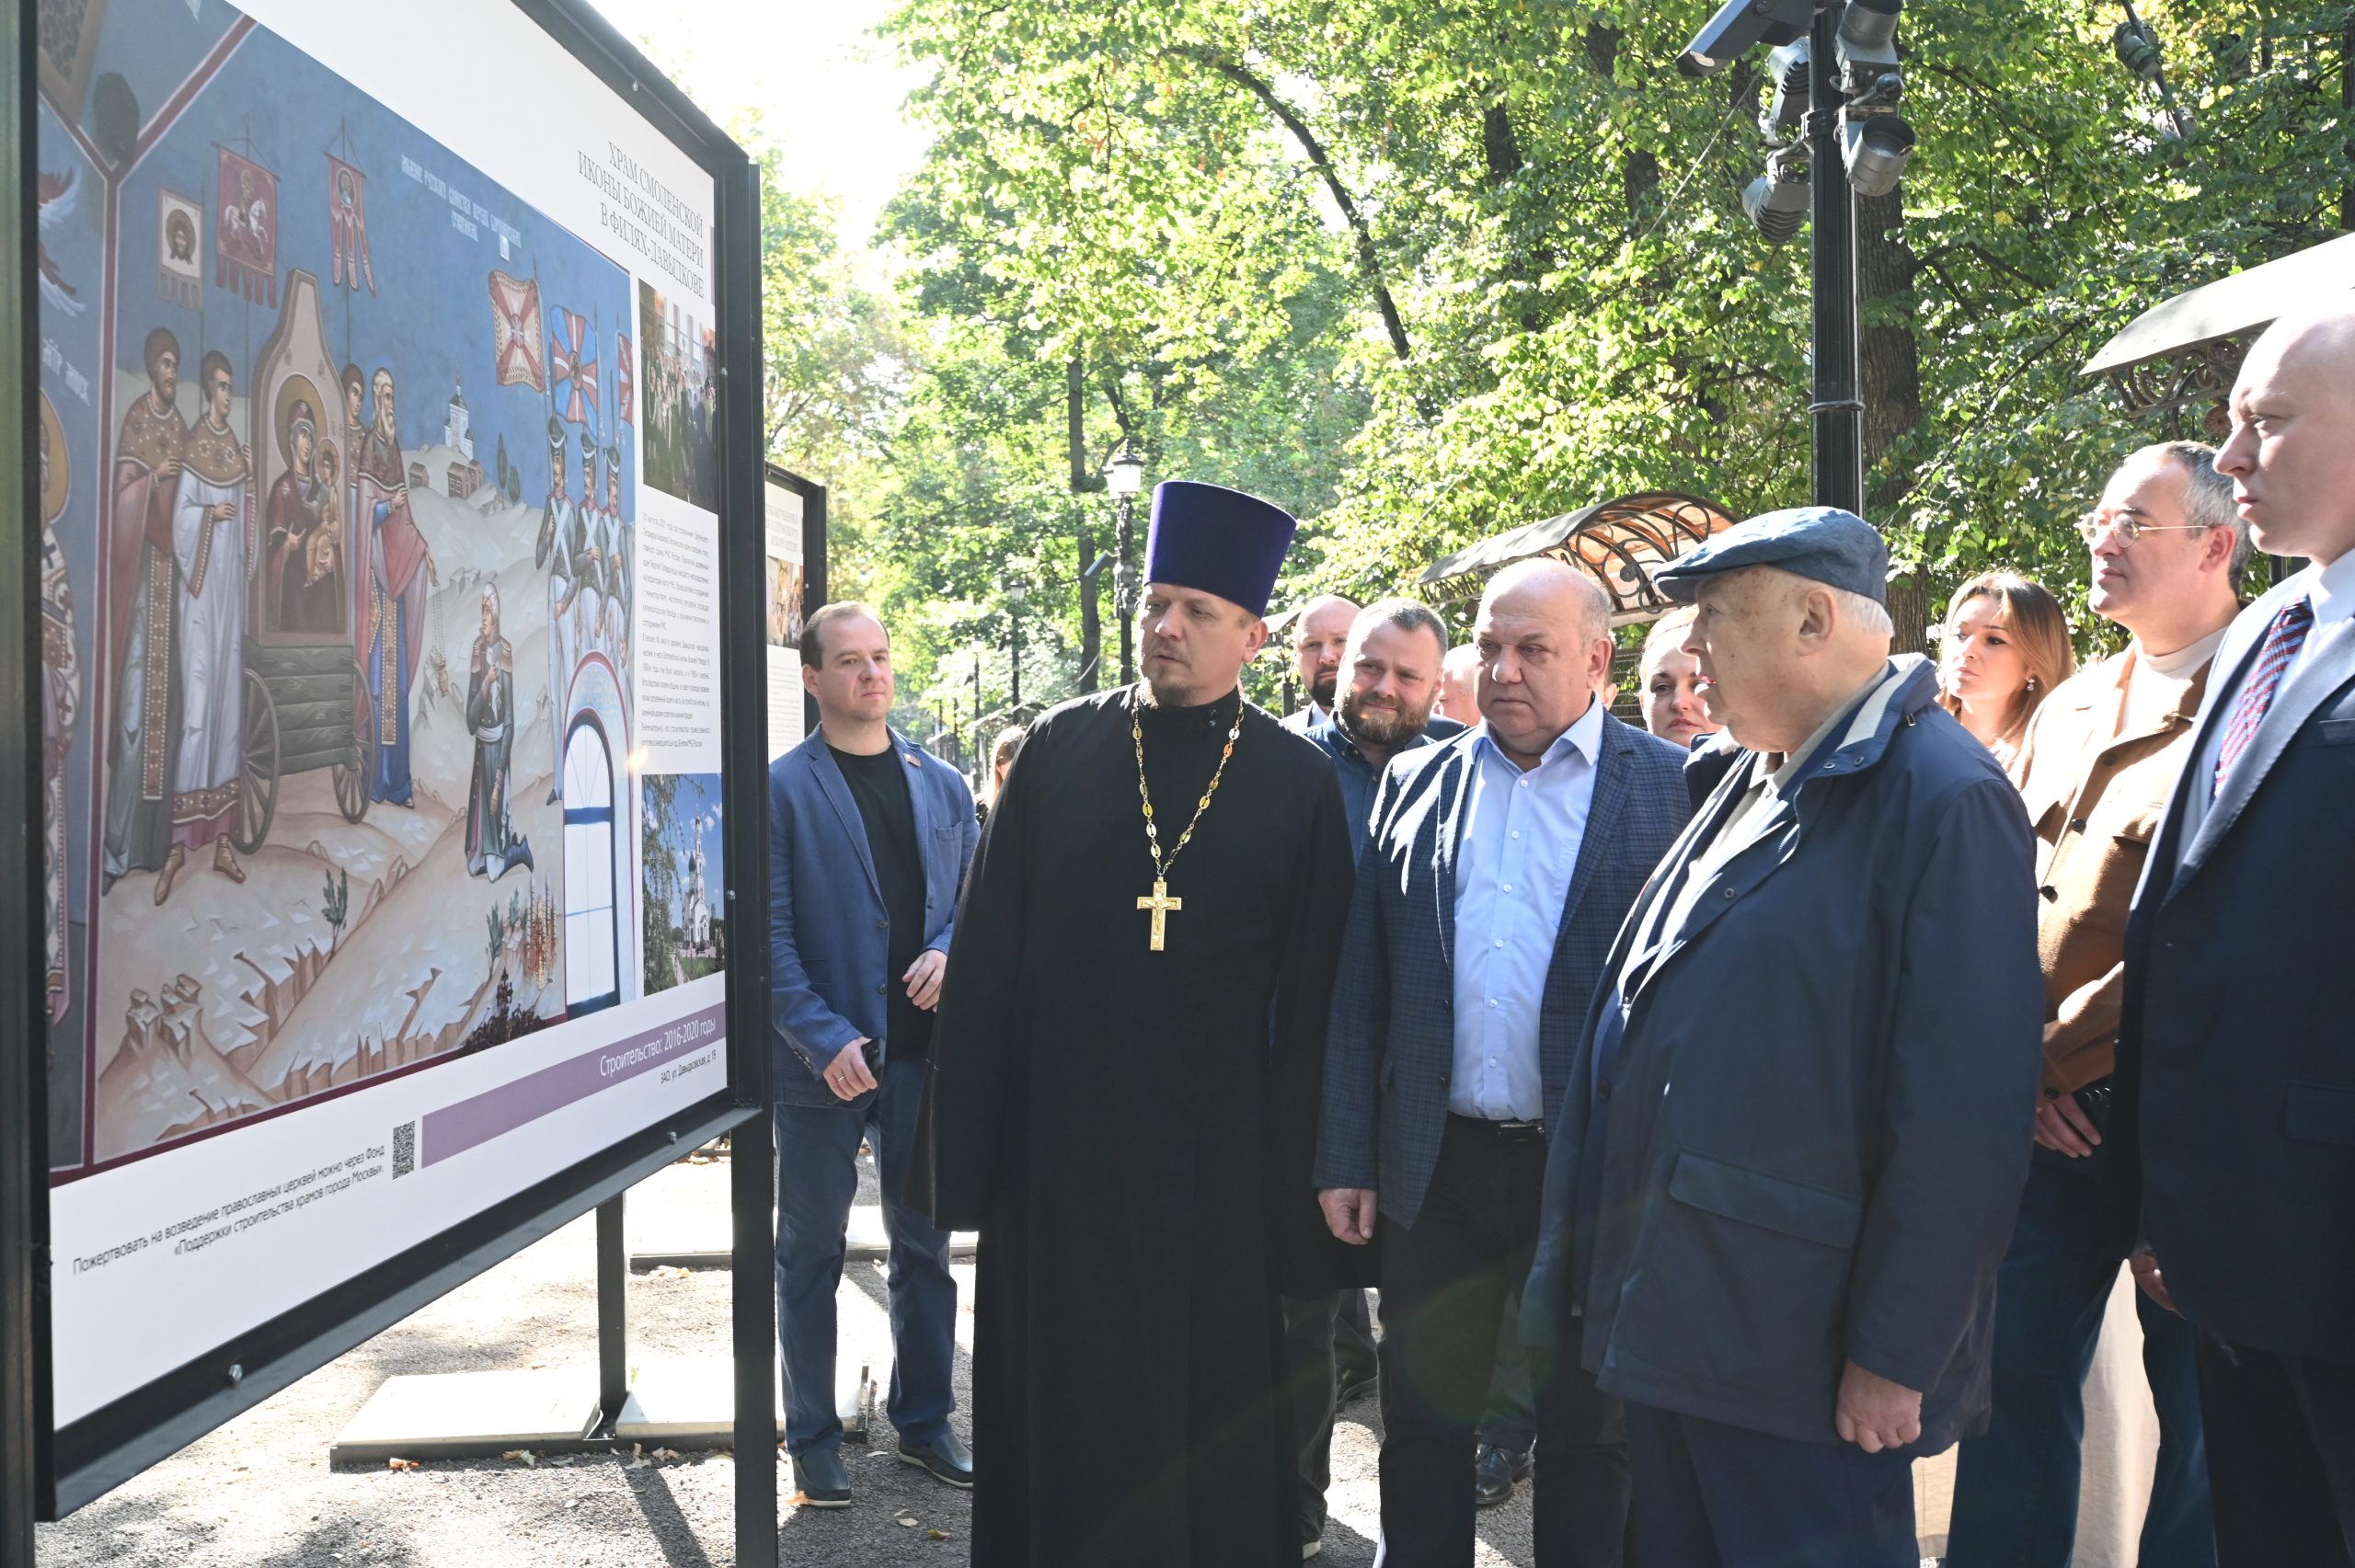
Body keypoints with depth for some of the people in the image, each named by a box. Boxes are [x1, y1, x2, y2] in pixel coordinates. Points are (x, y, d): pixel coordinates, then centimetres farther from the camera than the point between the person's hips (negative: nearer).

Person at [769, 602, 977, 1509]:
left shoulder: (943, 785, 7)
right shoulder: (781, 789, -6)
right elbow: (768, 931, -10)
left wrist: (948, 951, -10)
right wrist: (824, 1037, -18)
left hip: (921, 1050, 4)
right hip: (821, 1060, -4)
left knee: (924, 1246, 13)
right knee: (810, 1253, 9)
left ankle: (923, 1423, 28)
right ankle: (813, 1441, 22)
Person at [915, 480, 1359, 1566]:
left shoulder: (1299, 783, -2)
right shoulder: (1059, 749, 1)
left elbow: (1311, 996, 0)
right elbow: (987, 947, 1)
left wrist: (1298, 1172, -2)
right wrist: (967, 1137, -2)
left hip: (1211, 1146, -1)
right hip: (1058, 1127, 1)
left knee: (1210, 1397, 10)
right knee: (1055, 1388, 13)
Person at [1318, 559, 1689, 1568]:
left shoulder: (1673, 789, -3)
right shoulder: (1414, 784, 7)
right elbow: (1360, 983, 7)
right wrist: (1346, 1156, 3)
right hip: (1436, 1167, 3)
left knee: (1589, 1430, 12)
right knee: (1423, 1420, 14)